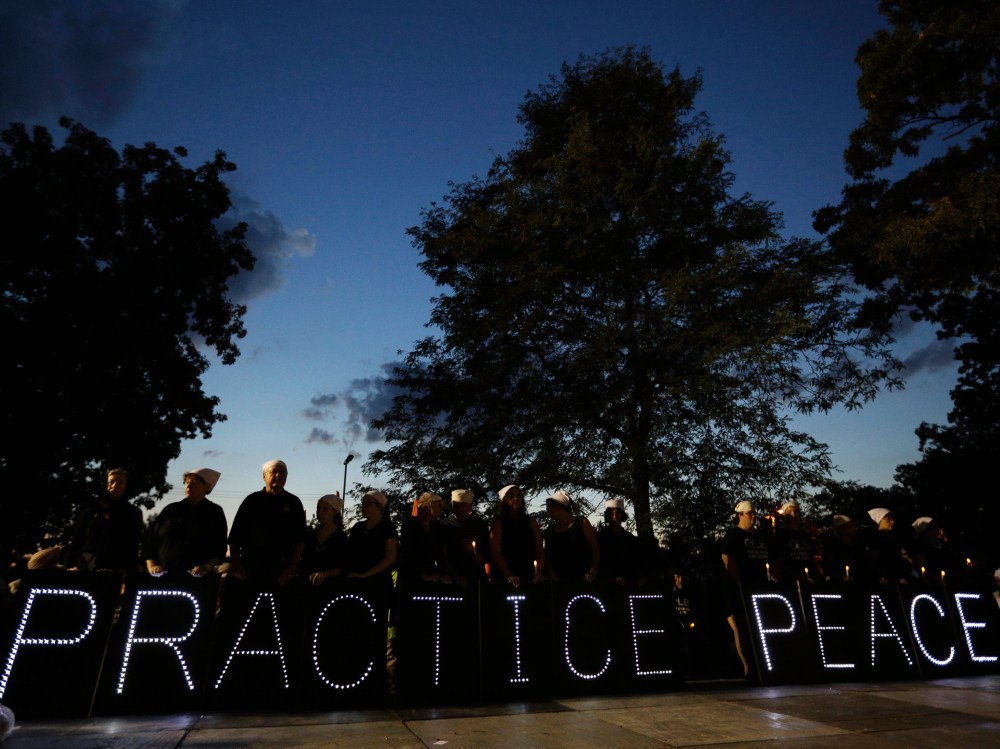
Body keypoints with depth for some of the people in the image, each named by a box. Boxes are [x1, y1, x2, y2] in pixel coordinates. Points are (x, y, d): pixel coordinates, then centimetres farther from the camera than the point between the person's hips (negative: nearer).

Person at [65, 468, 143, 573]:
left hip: (116, 570, -3)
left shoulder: (134, 513, 11)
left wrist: (126, 570, -14)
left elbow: (132, 546, 1)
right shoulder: (90, 512, 19)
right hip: (84, 569, 3)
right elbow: (76, 542, 16)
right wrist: (70, 565, -1)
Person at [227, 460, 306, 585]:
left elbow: (300, 539, 2)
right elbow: (235, 536, 6)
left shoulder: (293, 503, 7)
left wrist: (293, 565, -9)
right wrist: (236, 564, -4)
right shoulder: (252, 500, 9)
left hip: (282, 567, 0)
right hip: (249, 564, 1)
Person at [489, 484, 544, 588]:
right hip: (504, 578, -3)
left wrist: (539, 571, -11)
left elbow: (540, 550, 4)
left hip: (528, 577, 3)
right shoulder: (498, 522, -1)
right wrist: (508, 575, -20)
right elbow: (496, 552, -10)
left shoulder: (531, 522, 9)